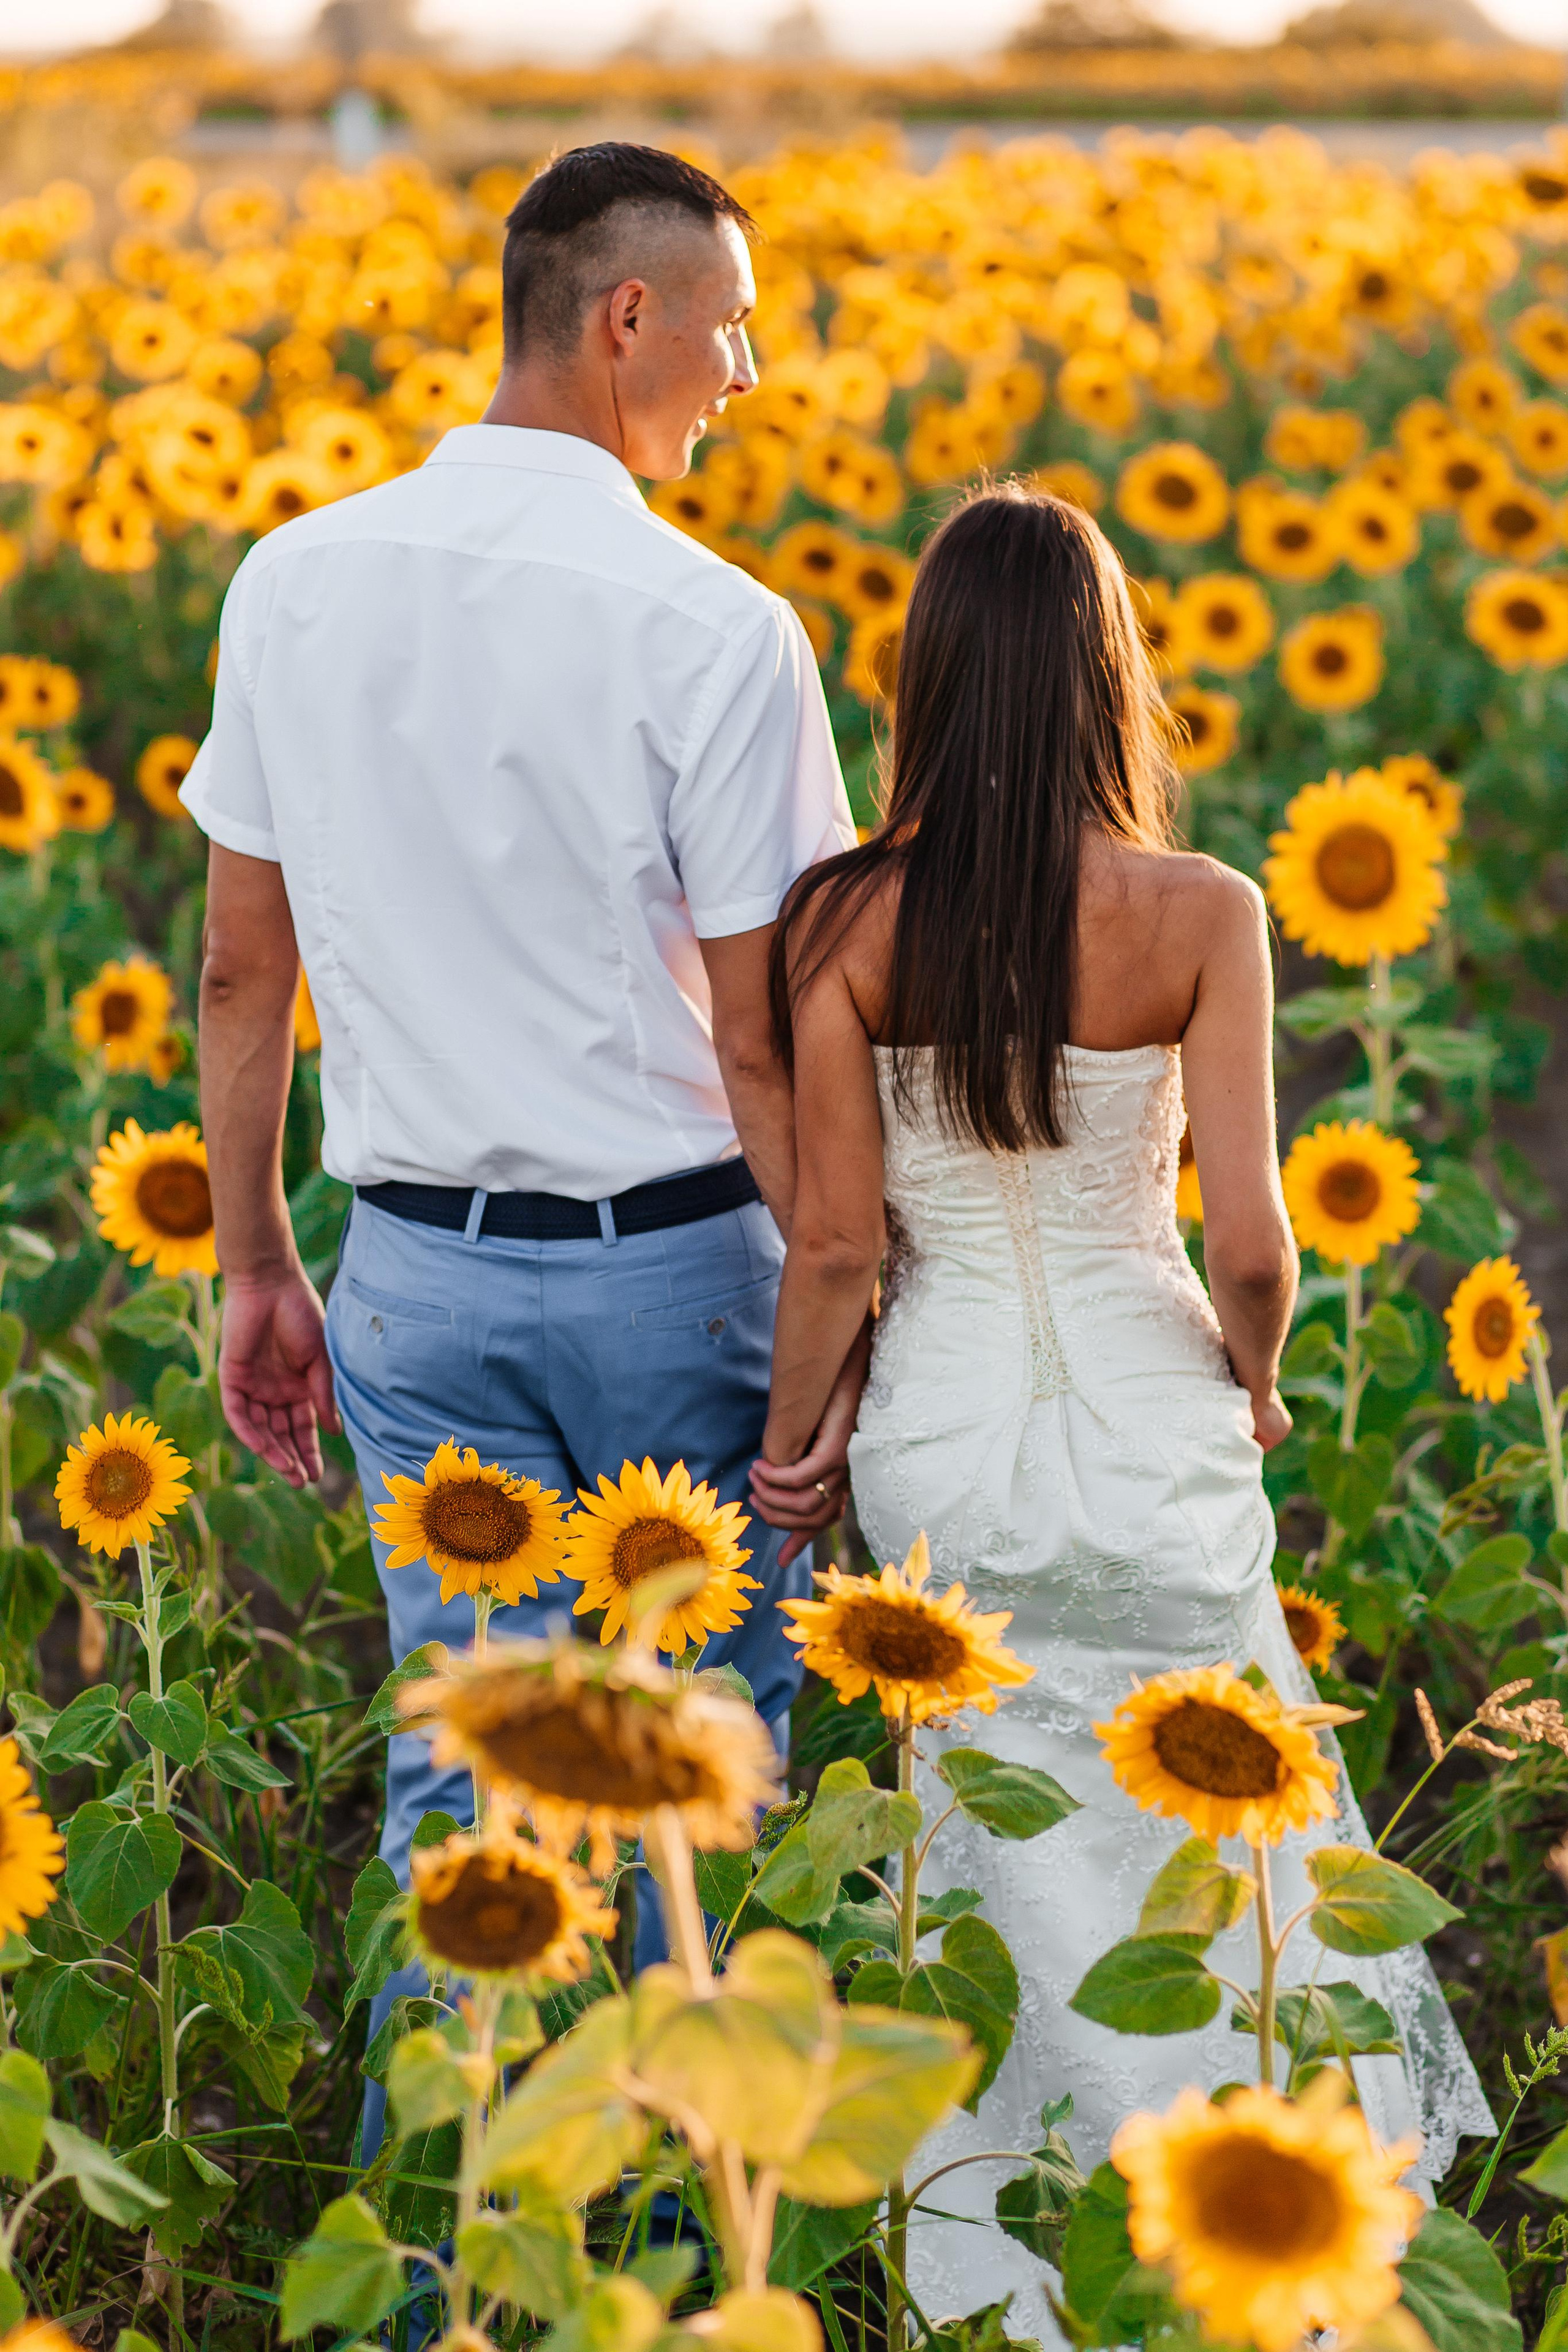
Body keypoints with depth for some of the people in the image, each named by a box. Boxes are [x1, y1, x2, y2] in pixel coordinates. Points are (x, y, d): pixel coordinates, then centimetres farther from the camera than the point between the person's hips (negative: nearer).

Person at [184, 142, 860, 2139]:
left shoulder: (296, 586, 0)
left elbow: (242, 969, 5)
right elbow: (764, 1040, -14)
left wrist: (254, 1264, 15)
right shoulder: (714, 634, -16)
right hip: (668, 1257, -4)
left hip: (418, 1262, 4)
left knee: (458, 1772, 11)